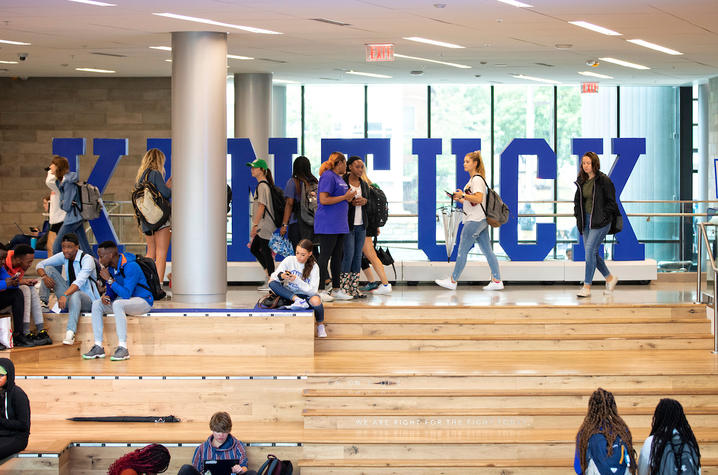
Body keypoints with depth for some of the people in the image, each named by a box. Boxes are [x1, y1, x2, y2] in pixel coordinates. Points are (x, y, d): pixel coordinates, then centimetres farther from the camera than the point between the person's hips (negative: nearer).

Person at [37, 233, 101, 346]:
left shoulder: (87, 259, -18)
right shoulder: (63, 256, 1)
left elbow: (80, 281, -34)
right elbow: (40, 265, 5)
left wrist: (65, 295, -49)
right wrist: (44, 276, -19)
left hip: (87, 300, -6)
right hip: (69, 296, 6)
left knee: (75, 294, -44)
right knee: (49, 269, -4)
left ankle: (70, 333, -57)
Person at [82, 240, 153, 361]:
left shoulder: (130, 266, -23)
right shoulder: (110, 267, 2)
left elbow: (126, 294, -29)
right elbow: (112, 291, 13)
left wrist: (109, 280, -24)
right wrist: (106, 297, -11)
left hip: (143, 301, -8)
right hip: (123, 300, 9)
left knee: (117, 304, -36)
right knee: (96, 304, -8)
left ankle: (123, 348, -36)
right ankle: (98, 347, -13)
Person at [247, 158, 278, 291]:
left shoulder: (262, 185, -14)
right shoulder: (264, 184, 16)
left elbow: (261, 206, -19)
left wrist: (255, 225, -19)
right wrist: (256, 225, 23)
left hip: (264, 225, -10)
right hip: (262, 226, 10)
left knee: (266, 252, -5)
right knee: (254, 249, 15)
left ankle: (271, 282, 0)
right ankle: (270, 274, 19)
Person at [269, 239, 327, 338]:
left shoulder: (314, 267, -9)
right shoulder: (289, 260, -6)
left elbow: (312, 290, -17)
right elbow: (273, 276, -11)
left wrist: (297, 280, -30)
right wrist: (281, 276, -34)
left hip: (305, 295, -2)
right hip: (288, 294, 2)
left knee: (316, 300, -36)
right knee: (272, 282, -23)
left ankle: (320, 325, -6)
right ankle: (297, 300, -31)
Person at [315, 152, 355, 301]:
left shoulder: (339, 178, 18)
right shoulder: (328, 176, -12)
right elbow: (324, 200, -20)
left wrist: (349, 199, 8)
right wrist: (344, 197, -16)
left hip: (340, 224, 10)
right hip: (327, 225, -10)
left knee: (337, 257, 11)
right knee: (325, 256, -6)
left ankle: (336, 289, 16)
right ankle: (320, 290, -4)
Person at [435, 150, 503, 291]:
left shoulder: (477, 179, -13)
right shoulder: (473, 179, 19)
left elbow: (478, 199, -24)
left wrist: (463, 195, -23)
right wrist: (459, 199, 14)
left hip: (474, 221, -10)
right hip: (481, 221, 10)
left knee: (462, 250, -3)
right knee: (488, 251, 7)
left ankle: (452, 281, 3)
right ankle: (497, 281, 7)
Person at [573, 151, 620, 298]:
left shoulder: (604, 181, -9)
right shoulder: (581, 181, 10)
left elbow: (611, 202, -7)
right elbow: (577, 200, 22)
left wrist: (603, 216, -12)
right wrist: (578, 216, 10)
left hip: (600, 222, -7)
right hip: (586, 221, 7)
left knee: (590, 251, -14)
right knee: (592, 253, 10)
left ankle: (587, 287, -11)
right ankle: (610, 278, 30)